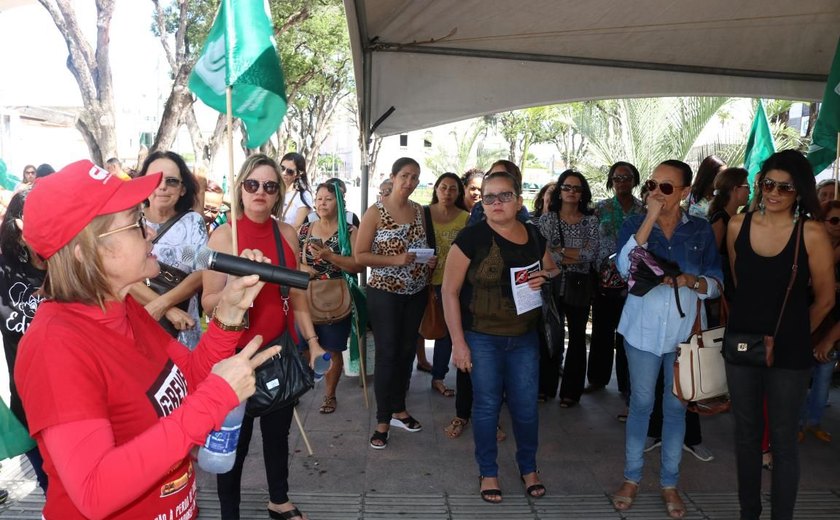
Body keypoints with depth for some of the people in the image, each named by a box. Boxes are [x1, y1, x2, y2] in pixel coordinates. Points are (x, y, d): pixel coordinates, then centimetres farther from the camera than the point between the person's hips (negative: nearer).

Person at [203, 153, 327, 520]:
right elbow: (208, 305, -13)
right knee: (235, 439, 5)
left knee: (278, 431, 19)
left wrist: (312, 342, 9)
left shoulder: (287, 234, 2)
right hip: (237, 353, -4)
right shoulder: (224, 235, -11)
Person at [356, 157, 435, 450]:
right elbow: (360, 255, -12)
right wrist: (396, 260, -23)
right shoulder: (376, 212, -9)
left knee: (407, 351, 14)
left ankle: (398, 409, 31)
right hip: (385, 293, -5)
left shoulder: (420, 211, 7)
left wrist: (430, 260, -2)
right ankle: (383, 421, 10)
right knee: (387, 354, -3)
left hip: (416, 293, 6)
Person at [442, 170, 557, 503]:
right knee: (487, 405, 9)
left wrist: (546, 277, -8)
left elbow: (553, 270, 18)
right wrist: (458, 342, -14)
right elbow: (450, 291, -11)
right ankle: (488, 472, 28)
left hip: (524, 338, 4)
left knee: (526, 406, 12)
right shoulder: (472, 237, -13)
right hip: (482, 338, -3)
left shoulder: (534, 236, 1)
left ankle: (529, 468, 35)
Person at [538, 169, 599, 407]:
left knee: (577, 338, 7)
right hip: (552, 285, 0)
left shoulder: (590, 220, 5)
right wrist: (575, 257, -13)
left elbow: (592, 254, -9)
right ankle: (547, 387, 18)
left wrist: (560, 250, -13)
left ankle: (571, 392, 18)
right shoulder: (547, 218, 3)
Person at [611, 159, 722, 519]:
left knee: (676, 407, 10)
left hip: (685, 330, 1)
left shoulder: (700, 230, 1)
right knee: (641, 404, 8)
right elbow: (624, 268, -20)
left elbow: (716, 284, 2)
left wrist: (691, 281, -20)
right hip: (643, 329, -1)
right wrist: (651, 218, -21)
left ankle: (669, 483, 24)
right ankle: (632, 478, 24)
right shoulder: (634, 225, -2)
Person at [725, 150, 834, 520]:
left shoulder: (812, 234, -12)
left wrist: (790, 334, 7)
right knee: (746, 433, 16)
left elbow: (825, 299, -3)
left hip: (789, 354, -3)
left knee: (782, 440, 9)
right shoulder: (738, 226, -2)